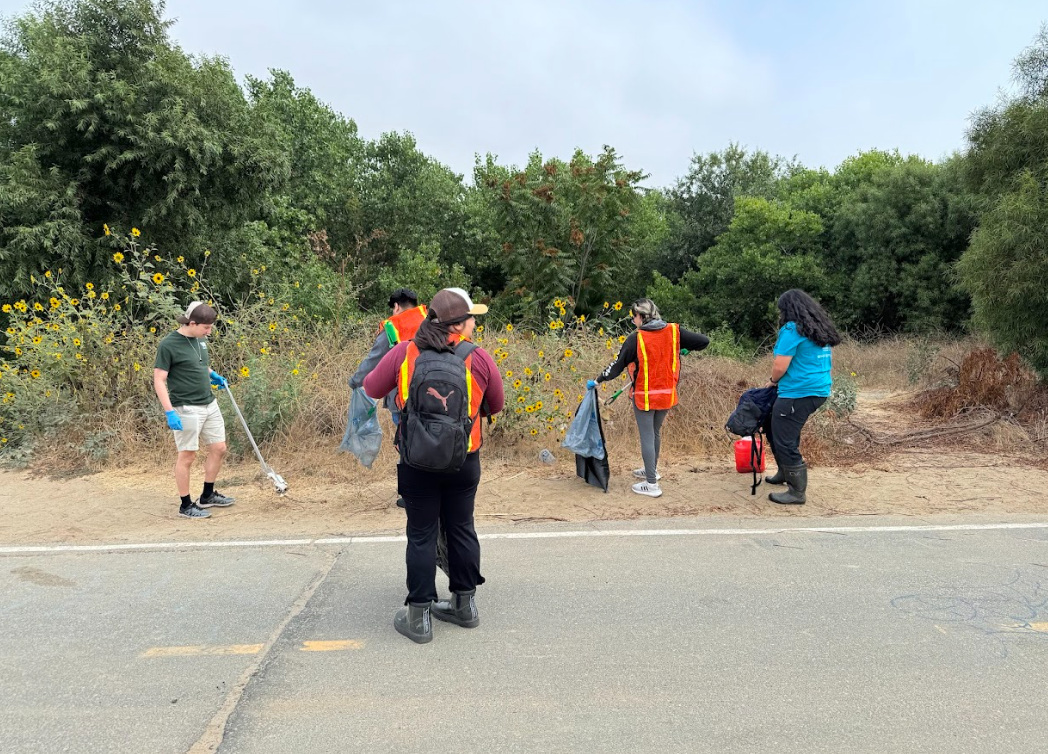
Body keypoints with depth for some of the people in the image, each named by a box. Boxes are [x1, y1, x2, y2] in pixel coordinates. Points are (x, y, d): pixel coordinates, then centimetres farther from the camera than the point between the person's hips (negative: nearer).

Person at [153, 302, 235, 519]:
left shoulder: (200, 339, 7)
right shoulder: (168, 344, -15)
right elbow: (159, 380, -14)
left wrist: (213, 375, 8)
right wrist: (169, 412, -20)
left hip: (210, 404, 8)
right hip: (186, 409, -8)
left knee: (219, 449, 12)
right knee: (187, 456, 2)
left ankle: (208, 496, 29)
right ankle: (186, 505, 16)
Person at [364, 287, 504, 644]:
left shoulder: (404, 353, -7)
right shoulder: (479, 358, -8)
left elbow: (371, 388, 4)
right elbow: (496, 405, 5)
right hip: (464, 461, 1)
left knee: (421, 536, 9)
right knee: (461, 528, 17)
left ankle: (419, 616, 16)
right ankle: (465, 604, 29)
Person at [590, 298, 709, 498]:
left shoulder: (636, 338, -15)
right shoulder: (674, 331, -4)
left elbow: (618, 364, -11)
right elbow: (703, 341, -2)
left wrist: (597, 381, 1)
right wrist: (683, 348, 17)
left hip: (644, 396, -5)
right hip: (667, 394, 5)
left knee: (647, 437, 3)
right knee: (655, 433, 23)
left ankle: (651, 484, 7)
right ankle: (652, 471, 40)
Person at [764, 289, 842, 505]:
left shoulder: (792, 329, -14)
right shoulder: (822, 328, 14)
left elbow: (780, 366, -17)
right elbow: (828, 360, 21)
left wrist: (773, 381, 2)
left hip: (798, 393, -10)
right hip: (819, 390, 10)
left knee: (785, 441, -4)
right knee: (786, 435, 23)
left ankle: (797, 492, 1)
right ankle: (785, 473, 35)